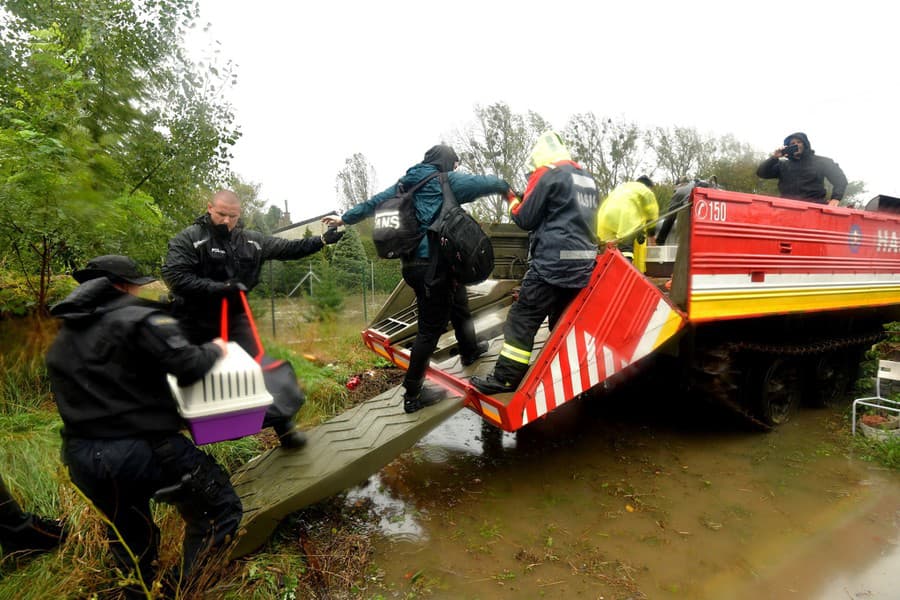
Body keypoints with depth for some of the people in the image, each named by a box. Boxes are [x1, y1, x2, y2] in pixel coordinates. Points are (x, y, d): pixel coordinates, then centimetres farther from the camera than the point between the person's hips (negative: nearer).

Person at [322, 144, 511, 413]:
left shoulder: (406, 183, 15)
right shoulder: (446, 181, -5)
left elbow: (376, 201, 21)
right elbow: (483, 182, 2)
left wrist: (345, 218, 32)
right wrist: (505, 186, 24)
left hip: (414, 261, 9)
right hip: (434, 264, -9)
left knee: (459, 305, 27)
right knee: (431, 327, -2)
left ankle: (469, 351, 49)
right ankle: (412, 394, 6)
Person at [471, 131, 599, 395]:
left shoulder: (548, 175, -5)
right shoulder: (588, 179, 18)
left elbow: (525, 219, -4)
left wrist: (512, 202, 16)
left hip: (553, 263, -8)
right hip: (583, 265, 8)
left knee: (521, 319, -3)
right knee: (563, 322, 16)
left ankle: (505, 378, -1)